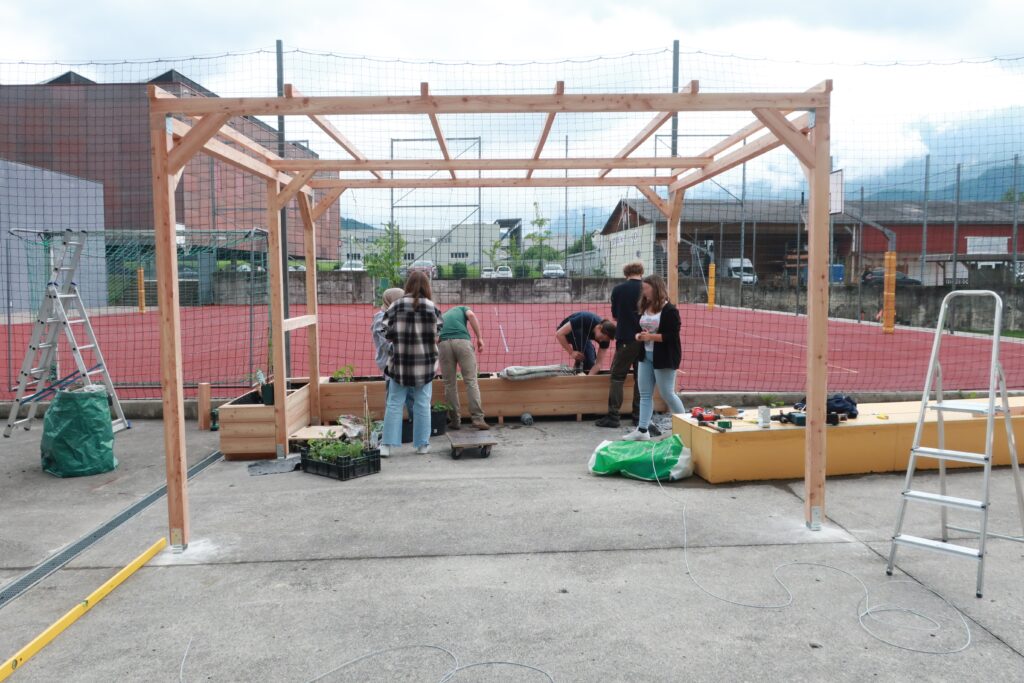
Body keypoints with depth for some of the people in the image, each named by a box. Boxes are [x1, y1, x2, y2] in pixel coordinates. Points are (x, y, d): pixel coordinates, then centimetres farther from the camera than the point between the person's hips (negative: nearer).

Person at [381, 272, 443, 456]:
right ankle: (422, 444, 14)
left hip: (400, 362, 0)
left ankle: (387, 445, 6)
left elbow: (388, 334, -3)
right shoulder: (432, 308, -5)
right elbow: (437, 335, -2)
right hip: (424, 363, 0)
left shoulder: (396, 306, -3)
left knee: (394, 404, 7)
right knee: (422, 404, 9)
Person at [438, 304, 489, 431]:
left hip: (443, 343, 3)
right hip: (462, 341, -2)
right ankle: (478, 419, -5)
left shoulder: (441, 317, 38)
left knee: (450, 384, 10)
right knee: (471, 381, 0)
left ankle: (455, 421, 13)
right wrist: (479, 337, 1)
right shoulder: (462, 309, 30)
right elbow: (471, 315, 4)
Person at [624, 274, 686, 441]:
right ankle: (642, 430, 10)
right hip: (646, 356, 8)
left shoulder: (669, 310, -14)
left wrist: (651, 336, -22)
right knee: (645, 394, 7)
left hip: (664, 358, -8)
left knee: (667, 394, 0)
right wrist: (639, 335, -2)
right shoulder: (645, 308, 10)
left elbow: (672, 336, -19)